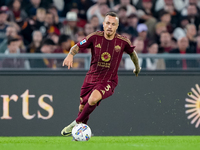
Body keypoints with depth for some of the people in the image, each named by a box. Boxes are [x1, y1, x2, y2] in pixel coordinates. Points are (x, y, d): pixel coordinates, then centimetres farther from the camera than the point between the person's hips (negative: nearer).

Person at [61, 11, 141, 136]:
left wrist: (137, 68, 27)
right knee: (82, 106, 12)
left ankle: (77, 123, -12)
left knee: (93, 99, -32)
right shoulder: (95, 37, -10)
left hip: (108, 81, -3)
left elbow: (132, 53, 11)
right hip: (92, 78, 3)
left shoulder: (123, 41, -10)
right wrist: (70, 55, -25)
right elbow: (77, 47, -2)